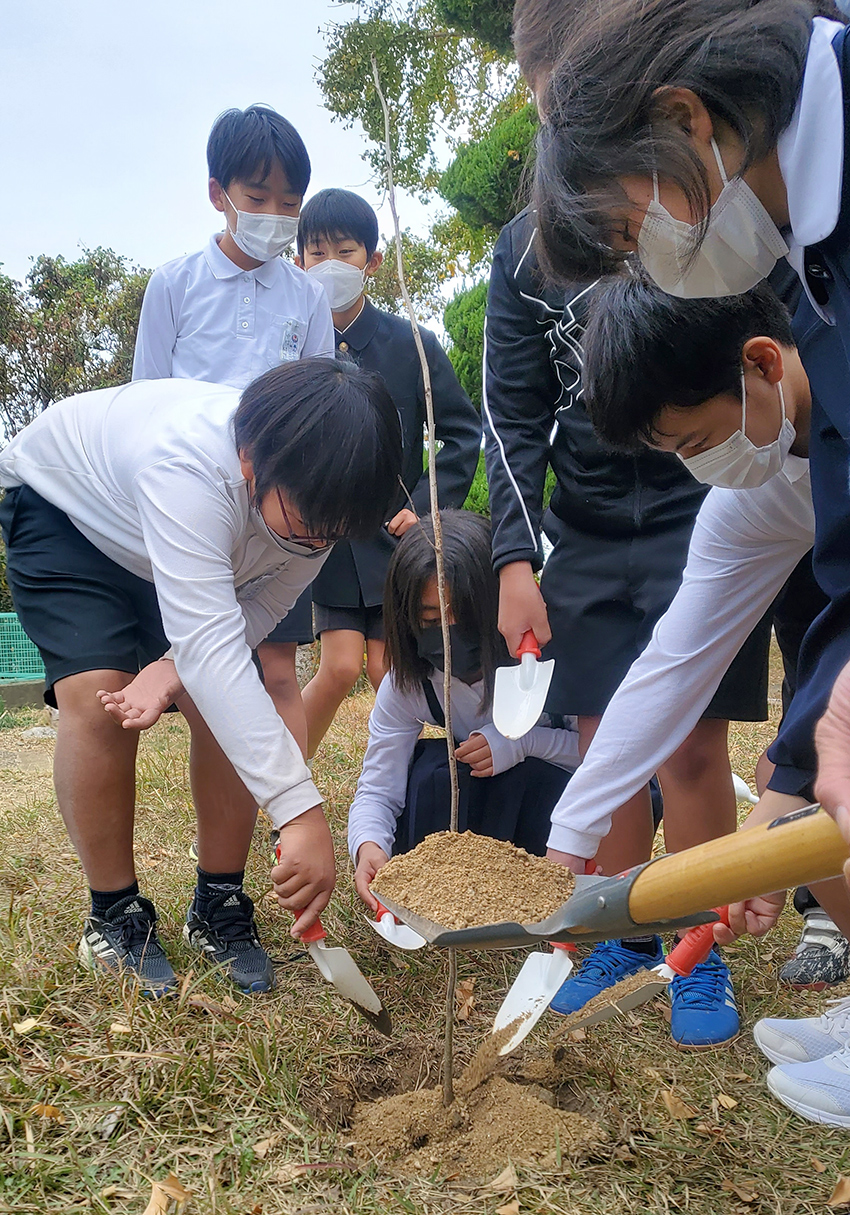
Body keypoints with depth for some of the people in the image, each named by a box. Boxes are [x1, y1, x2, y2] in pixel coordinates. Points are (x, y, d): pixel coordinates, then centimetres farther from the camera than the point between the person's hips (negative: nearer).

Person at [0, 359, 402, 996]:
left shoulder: (316, 495, -24)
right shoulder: (187, 465, -45)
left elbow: (255, 614, -16)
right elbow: (207, 643, -51)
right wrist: (302, 814, -56)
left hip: (184, 550, 5)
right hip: (62, 507, -4)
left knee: (234, 706, -12)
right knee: (98, 693, -25)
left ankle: (219, 909, 5)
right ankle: (115, 915, -5)